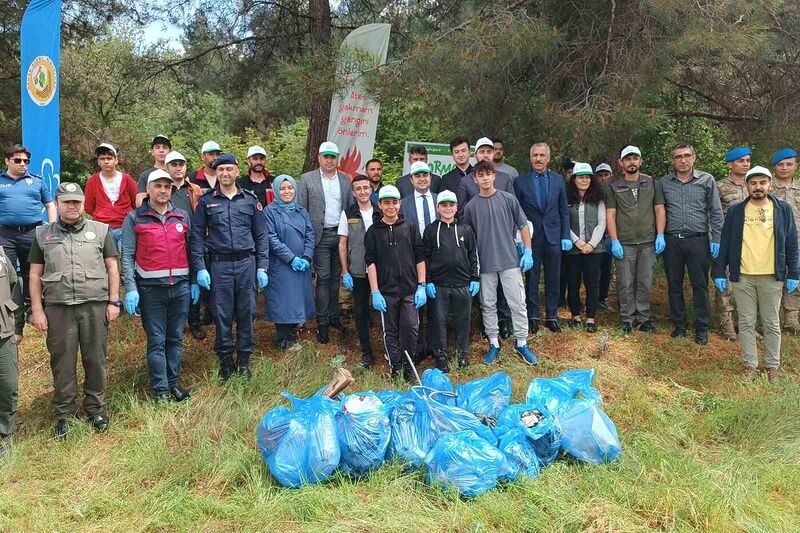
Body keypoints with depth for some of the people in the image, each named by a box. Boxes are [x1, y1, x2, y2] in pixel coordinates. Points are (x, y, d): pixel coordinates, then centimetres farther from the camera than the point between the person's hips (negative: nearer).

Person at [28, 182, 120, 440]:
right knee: (62, 362, 5)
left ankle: (95, 408, 20)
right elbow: (35, 275, 9)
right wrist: (37, 309, 3)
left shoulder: (100, 230, 8)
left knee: (95, 359, 5)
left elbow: (112, 267, 8)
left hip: (95, 305, 0)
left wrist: (113, 301, 2)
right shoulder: (43, 234, 10)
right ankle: (64, 413, 17)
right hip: (58, 308, 1)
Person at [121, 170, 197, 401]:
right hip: (151, 288, -3)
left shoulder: (182, 216, 10)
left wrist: (194, 282, 10)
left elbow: (190, 250, 14)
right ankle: (160, 388, 9)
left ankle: (174, 382, 21)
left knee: (176, 338, 11)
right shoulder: (135, 218, -1)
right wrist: (130, 289, -11)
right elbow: (127, 256, -4)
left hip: (181, 286, 3)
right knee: (156, 340, 1)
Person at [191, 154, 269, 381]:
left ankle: (244, 360, 17)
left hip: (247, 263, 1)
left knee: (246, 312, 5)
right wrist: (200, 267, -6)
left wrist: (262, 267, 1)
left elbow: (261, 235, 8)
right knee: (222, 314, 3)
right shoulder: (206, 201, 5)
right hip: (219, 265, -1)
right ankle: (225, 360, 17)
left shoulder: (250, 200, 8)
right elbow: (197, 236, 3)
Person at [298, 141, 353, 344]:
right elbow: (301, 210, -1)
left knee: (336, 278, 11)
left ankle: (333, 316, 22)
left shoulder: (345, 180, 10)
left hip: (341, 234, 3)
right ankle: (322, 323, 4)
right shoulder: (307, 179, 0)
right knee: (323, 278, -2)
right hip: (321, 236, -3)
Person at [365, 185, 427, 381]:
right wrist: (375, 292, -6)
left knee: (411, 328, -1)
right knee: (390, 331, 6)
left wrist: (421, 286, 0)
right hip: (386, 291, 0)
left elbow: (420, 258, 7)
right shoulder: (373, 231, 4)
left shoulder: (410, 228, 7)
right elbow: (370, 262, 0)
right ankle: (394, 368, 18)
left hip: (410, 290, 1)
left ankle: (408, 366, 16)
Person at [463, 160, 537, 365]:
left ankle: (522, 344, 13)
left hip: (510, 260, -1)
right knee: (488, 305, 8)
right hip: (485, 264, 1)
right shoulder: (471, 206, 1)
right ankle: (494, 344, 21)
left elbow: (523, 226, 4)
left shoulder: (508, 199, -1)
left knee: (518, 303, 1)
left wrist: (528, 251, -2)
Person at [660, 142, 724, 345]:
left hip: (698, 240, -2)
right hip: (672, 241, 2)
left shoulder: (706, 180, 2)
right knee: (674, 285, 8)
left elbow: (716, 212, 2)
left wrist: (716, 239, -3)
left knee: (700, 285, 1)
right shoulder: (664, 183, 6)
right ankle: (679, 324, 21)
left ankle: (702, 328, 10)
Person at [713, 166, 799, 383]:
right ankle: (750, 364, 17)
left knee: (771, 323, 8)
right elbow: (725, 243, 5)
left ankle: (772, 365, 18)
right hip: (742, 276, 1)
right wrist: (720, 273, 0)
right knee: (746, 322, 7)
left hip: (772, 277, -1)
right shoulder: (735, 211, 4)